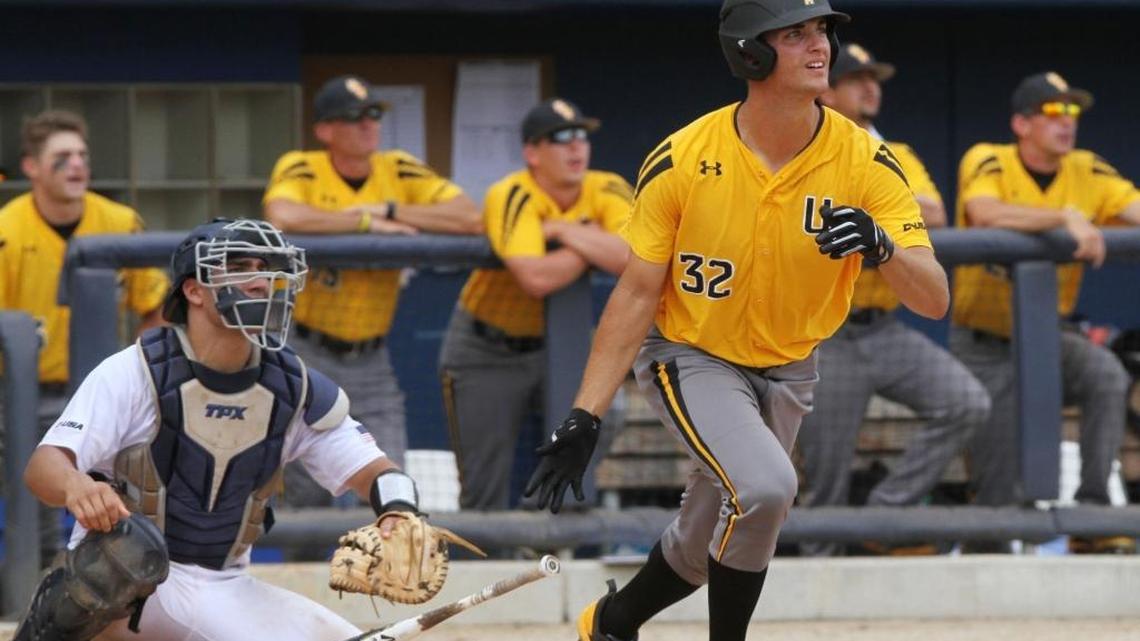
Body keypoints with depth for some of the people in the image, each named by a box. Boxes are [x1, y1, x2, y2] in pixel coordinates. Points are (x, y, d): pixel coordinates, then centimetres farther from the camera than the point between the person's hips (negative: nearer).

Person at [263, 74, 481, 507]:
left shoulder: (400, 172, 1)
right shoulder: (301, 170, -8)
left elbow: (470, 218, -11)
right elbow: (283, 218, -32)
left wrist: (389, 210, -16)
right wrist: (367, 223, -24)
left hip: (370, 359, 3)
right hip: (305, 353, -3)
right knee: (309, 495, 1)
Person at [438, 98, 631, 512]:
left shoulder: (607, 192, -10)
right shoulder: (513, 198, -23)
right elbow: (536, 278, -39)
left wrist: (564, 231, -26)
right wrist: (596, 246, -24)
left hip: (555, 346, 4)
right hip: (486, 353, -4)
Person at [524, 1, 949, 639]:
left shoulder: (866, 162, -17)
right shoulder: (683, 160, -20)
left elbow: (933, 300, -22)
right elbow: (637, 294, -12)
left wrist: (881, 245, -44)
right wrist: (585, 419, -17)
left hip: (787, 371, 4)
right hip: (691, 360, -3)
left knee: (705, 549, 15)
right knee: (764, 485, -30)